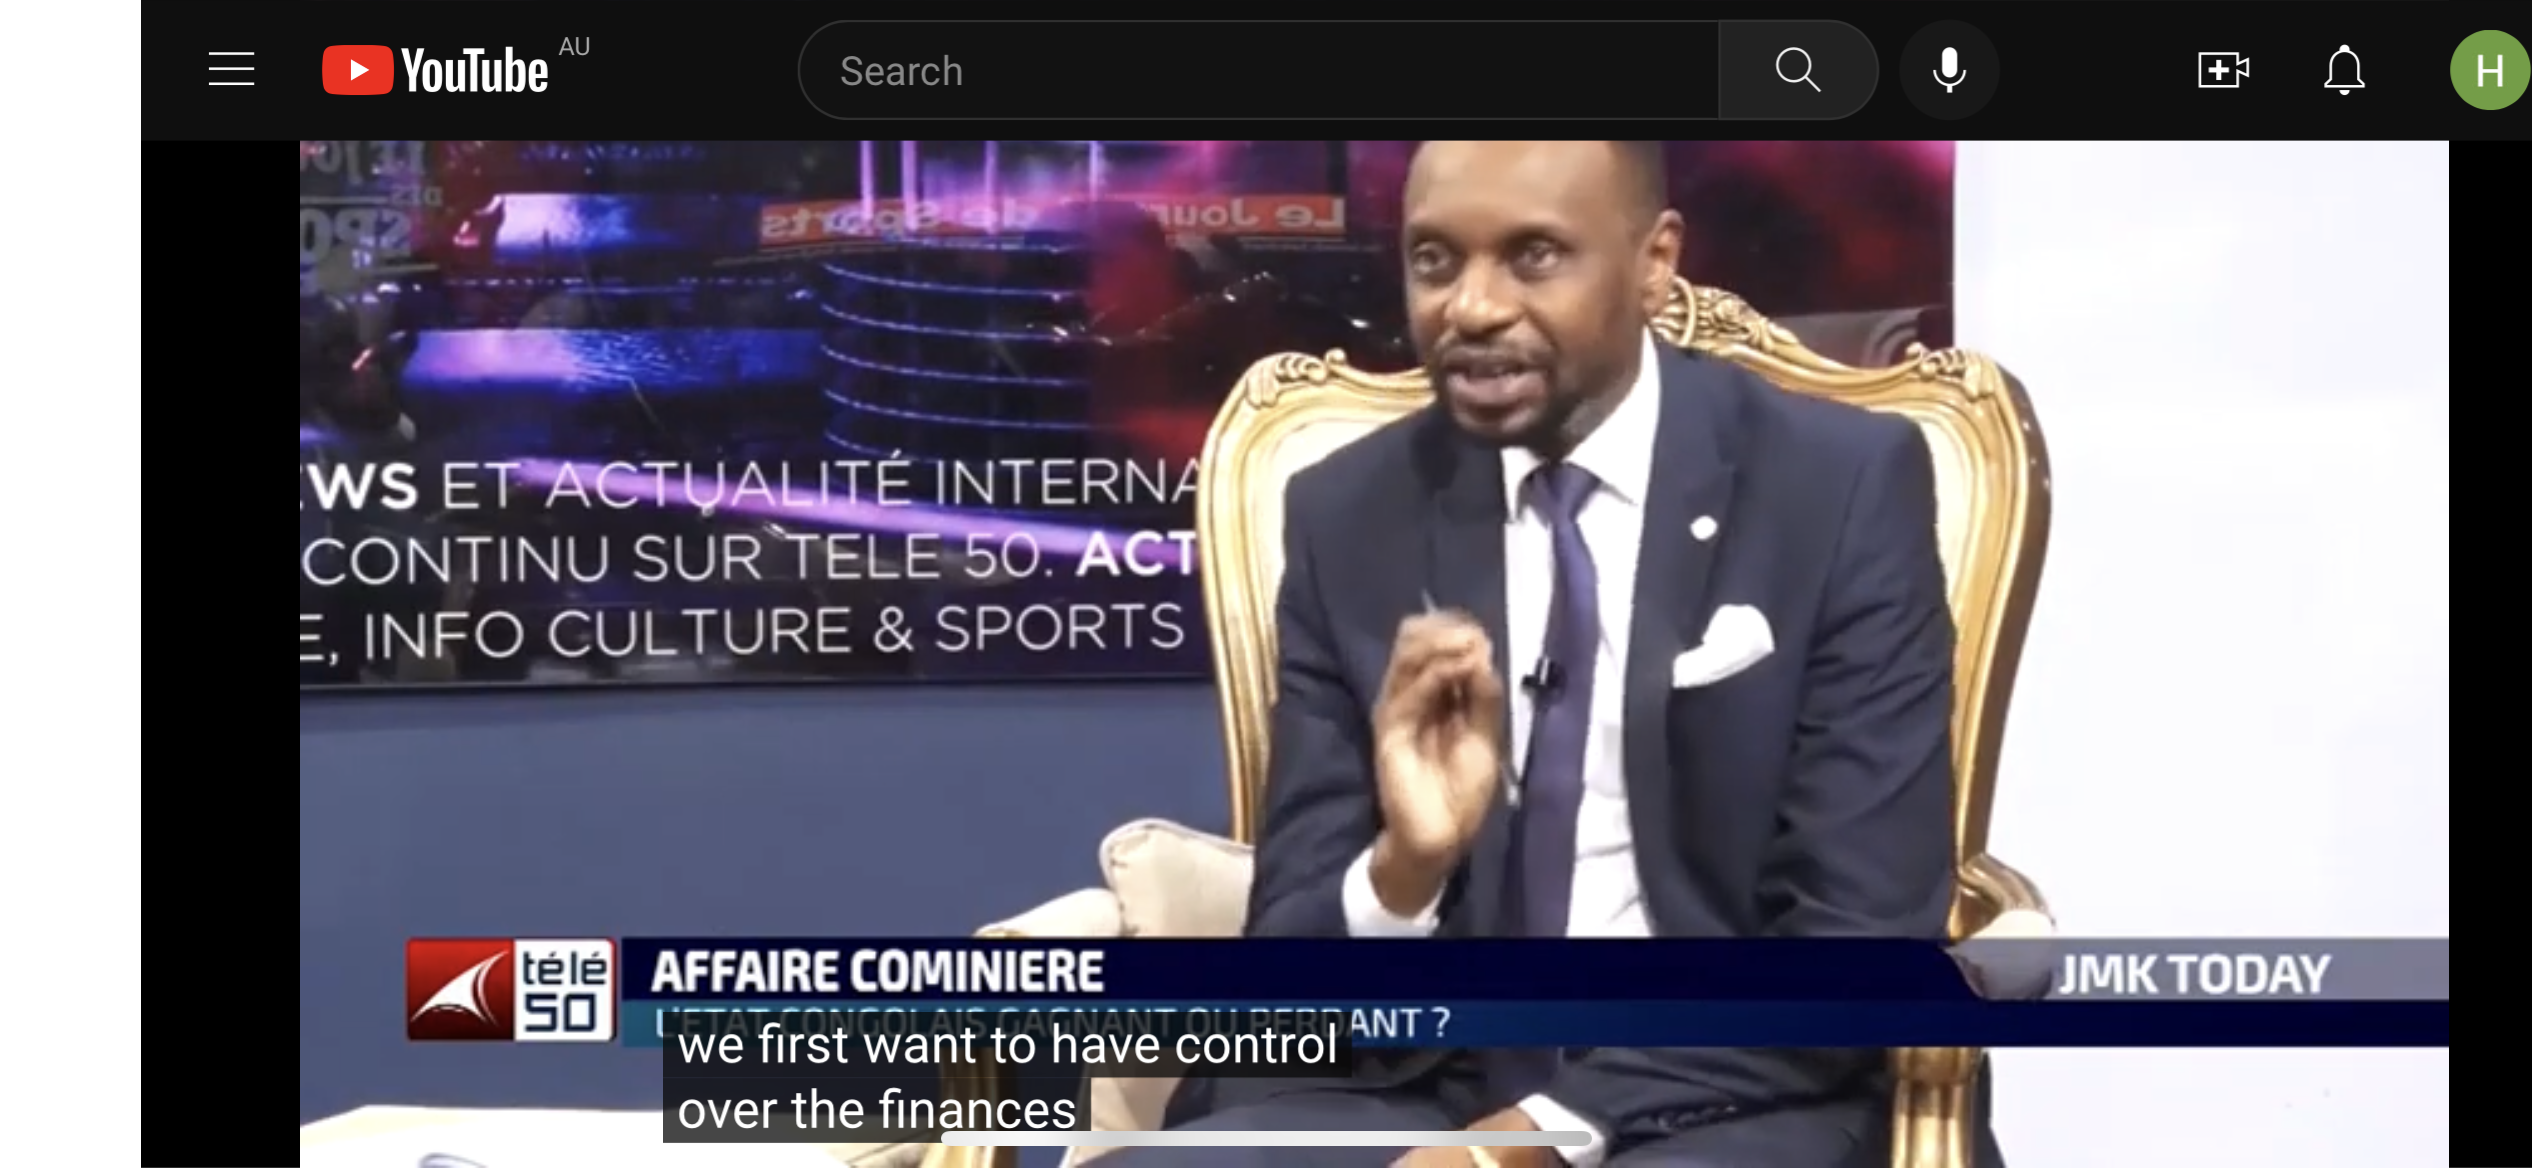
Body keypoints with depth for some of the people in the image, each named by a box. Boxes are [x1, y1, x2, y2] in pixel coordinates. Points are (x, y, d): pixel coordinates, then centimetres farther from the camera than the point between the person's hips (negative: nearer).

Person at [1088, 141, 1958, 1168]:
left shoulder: (1845, 487, -4)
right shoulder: (1346, 517, 5)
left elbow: (1864, 933, -8)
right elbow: (1290, 959, 4)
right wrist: (1403, 869, -19)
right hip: (1423, 1083, 3)